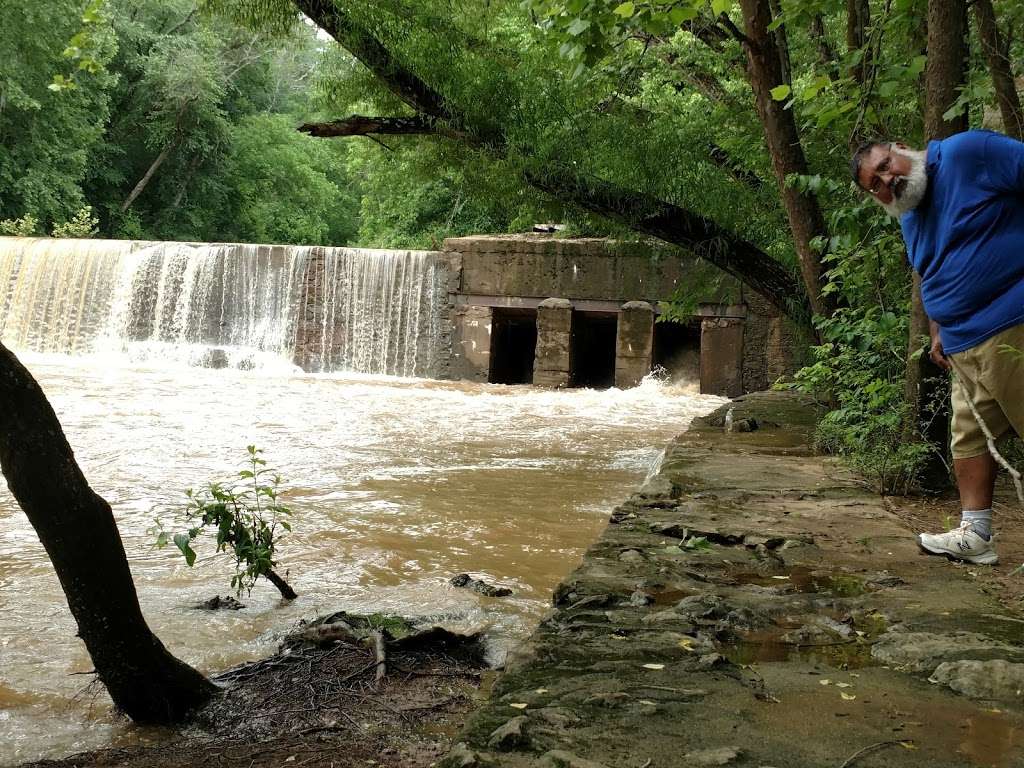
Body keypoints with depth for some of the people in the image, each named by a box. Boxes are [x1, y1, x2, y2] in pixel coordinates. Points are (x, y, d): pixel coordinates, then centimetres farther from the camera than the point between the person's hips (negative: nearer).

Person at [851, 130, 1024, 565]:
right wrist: (938, 332, 21)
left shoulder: (967, 154, -8)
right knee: (970, 437, 9)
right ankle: (974, 534, 15)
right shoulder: (909, 220, 17)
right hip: (964, 346, 9)